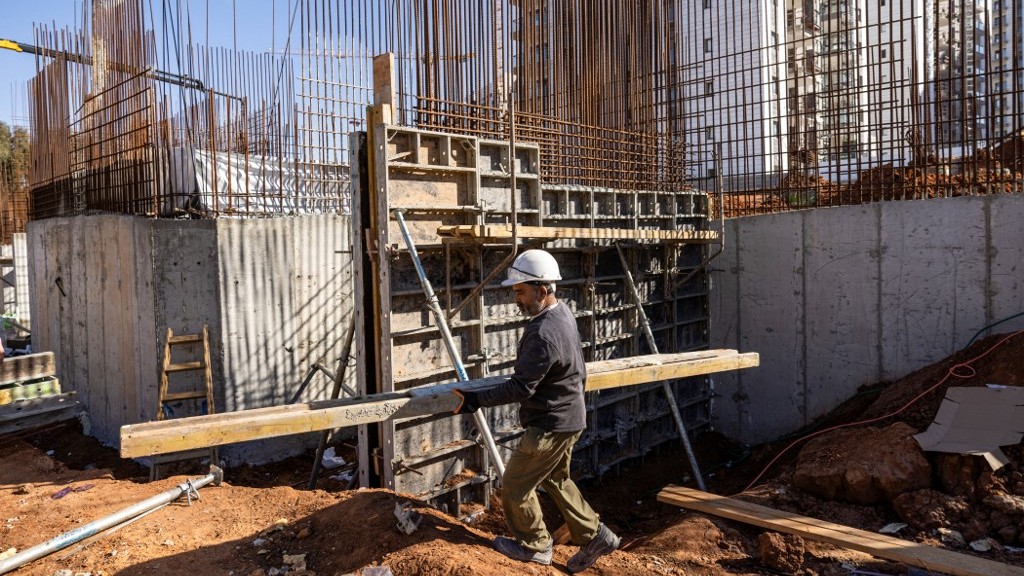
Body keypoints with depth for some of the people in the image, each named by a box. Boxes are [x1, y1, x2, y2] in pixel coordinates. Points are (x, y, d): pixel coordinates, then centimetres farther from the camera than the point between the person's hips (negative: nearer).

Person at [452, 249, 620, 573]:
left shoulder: (543, 334, -30)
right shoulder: (564, 313, 2)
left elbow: (521, 388, -27)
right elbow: (579, 369, 15)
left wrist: (477, 400, -25)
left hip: (550, 426, -10)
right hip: (570, 416, 10)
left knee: (514, 486, 8)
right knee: (556, 479, 25)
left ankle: (535, 546, 27)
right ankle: (594, 536, 30)